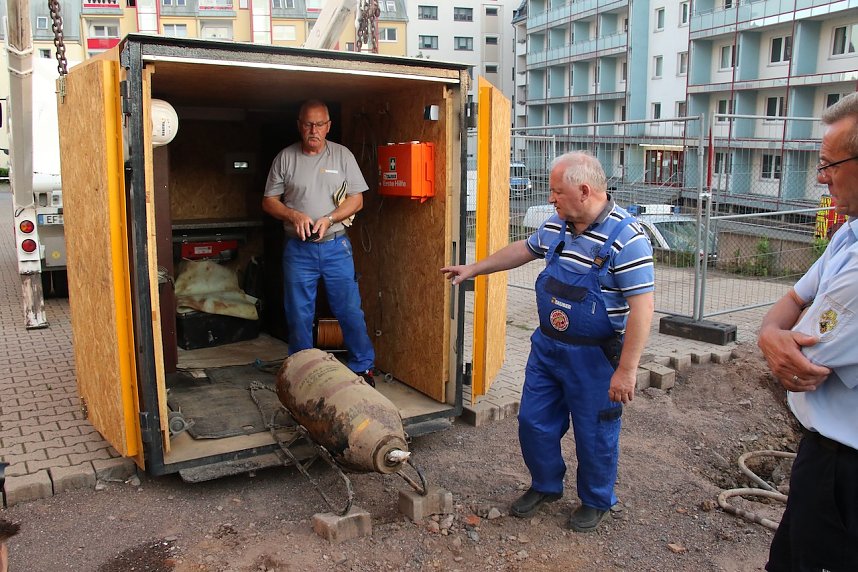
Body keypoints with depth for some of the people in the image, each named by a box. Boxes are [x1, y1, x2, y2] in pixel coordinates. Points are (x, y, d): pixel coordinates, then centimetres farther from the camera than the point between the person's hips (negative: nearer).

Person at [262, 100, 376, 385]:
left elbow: (356, 199, 1)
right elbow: (269, 201, 5)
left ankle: (362, 368, 17)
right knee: (299, 316, 8)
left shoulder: (342, 155, 3)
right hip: (298, 248, 1)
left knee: (350, 311, 2)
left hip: (336, 246, 0)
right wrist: (294, 215, -14)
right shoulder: (285, 158, 3)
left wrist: (329, 219, -15)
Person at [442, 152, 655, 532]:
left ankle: (595, 501, 36)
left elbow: (641, 307, -23)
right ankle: (545, 485, 41)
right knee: (533, 421, 16)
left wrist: (626, 370, -24)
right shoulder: (556, 226, 1)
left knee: (594, 434, 11)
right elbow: (523, 250, 20)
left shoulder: (626, 237, -21)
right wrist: (473, 269, 23)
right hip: (546, 346, 7)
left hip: (593, 357, -6)